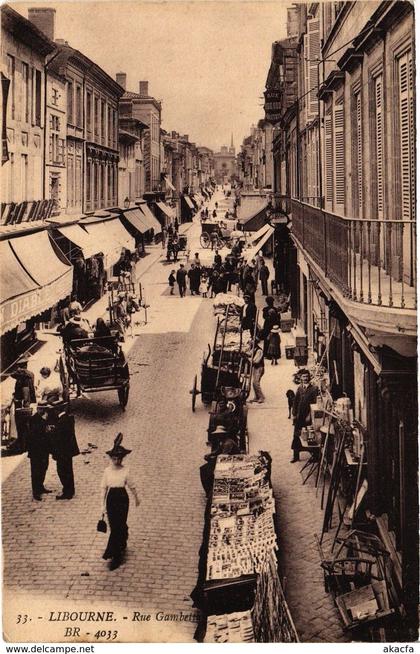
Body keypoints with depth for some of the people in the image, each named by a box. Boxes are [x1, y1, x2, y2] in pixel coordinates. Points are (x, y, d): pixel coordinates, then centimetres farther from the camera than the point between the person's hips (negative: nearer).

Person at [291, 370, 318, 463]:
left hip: (308, 417, -5)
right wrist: (294, 414, 6)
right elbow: (295, 402, 13)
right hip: (299, 416, 5)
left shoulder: (313, 389, -5)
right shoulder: (300, 388, 11)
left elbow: (314, 403, -10)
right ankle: (296, 456, 11)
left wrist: (309, 415, -14)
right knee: (296, 436, 4)